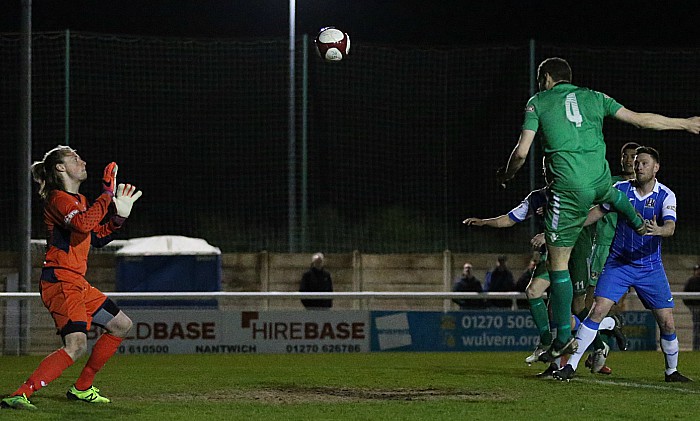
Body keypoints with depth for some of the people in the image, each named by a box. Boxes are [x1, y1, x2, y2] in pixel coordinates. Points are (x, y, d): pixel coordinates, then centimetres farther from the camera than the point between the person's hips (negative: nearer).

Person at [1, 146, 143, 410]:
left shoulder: (78, 200, 19)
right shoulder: (58, 198, -12)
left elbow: (97, 237, 28)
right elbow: (83, 224, -31)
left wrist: (119, 215, 15)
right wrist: (107, 197, -21)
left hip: (77, 284, 10)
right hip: (59, 282, -10)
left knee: (121, 325, 21)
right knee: (76, 346, -26)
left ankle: (82, 388, 23)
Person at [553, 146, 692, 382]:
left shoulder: (666, 196, -6)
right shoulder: (621, 189, -1)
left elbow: (670, 227, -21)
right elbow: (598, 212, 12)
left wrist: (658, 230, -44)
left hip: (650, 266, 0)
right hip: (618, 263, 0)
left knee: (667, 322, -2)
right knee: (597, 311, -15)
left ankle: (672, 371, 20)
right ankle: (571, 365, -12)